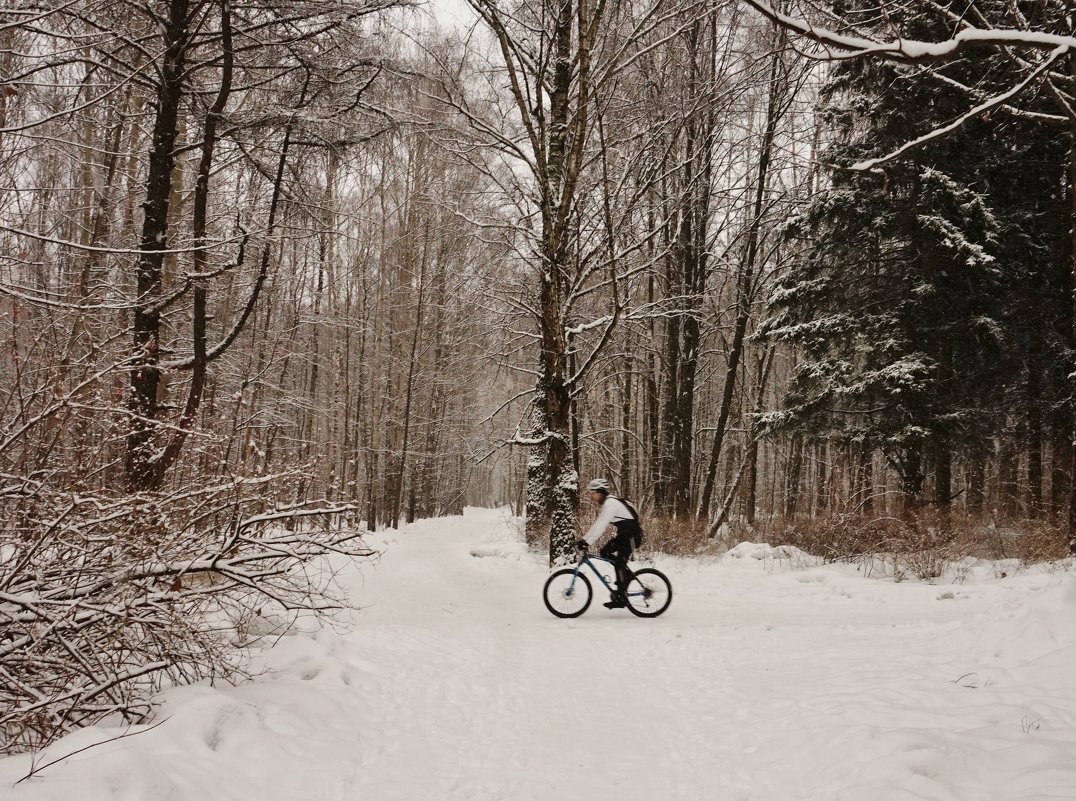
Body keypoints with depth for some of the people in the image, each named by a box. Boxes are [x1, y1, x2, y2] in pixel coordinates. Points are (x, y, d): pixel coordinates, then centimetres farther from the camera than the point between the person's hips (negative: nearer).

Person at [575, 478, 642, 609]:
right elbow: (598, 524, 12)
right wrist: (584, 539, 5)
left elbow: (601, 525, -30)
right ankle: (626, 574, 15)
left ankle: (621, 598, -8)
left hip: (632, 535, -10)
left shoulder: (611, 504, -20)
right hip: (624, 534, 10)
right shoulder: (607, 503, 10)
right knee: (605, 552, 5)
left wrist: (587, 541, -33)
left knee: (619, 562, -11)